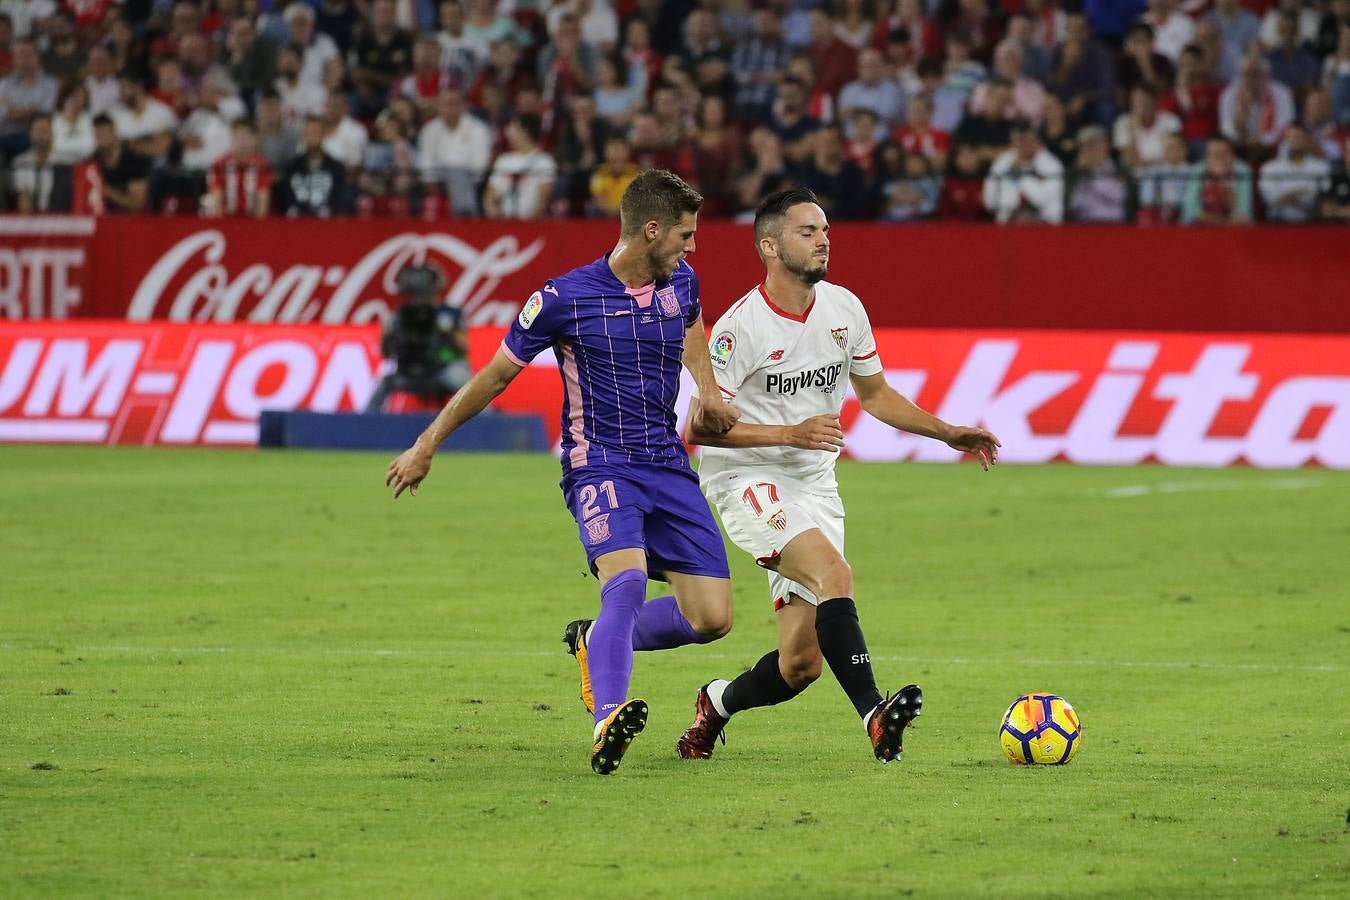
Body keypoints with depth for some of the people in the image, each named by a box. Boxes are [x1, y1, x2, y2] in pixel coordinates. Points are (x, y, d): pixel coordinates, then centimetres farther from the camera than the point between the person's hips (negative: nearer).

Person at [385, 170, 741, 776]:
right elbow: (496, 374, 2)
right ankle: (607, 723, -46)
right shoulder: (565, 299, -10)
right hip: (599, 467, -6)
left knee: (712, 618, -4)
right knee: (628, 581, -33)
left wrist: (708, 390, 17)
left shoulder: (681, 282, 6)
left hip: (669, 467, 6)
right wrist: (426, 446, 8)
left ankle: (596, 642, 21)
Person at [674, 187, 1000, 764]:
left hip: (815, 484, 6)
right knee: (834, 571, -33)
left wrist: (950, 434, 7)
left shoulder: (844, 309, 3)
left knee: (801, 663, 0)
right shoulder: (739, 327, -15)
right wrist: (791, 434, -23)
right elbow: (699, 427, -15)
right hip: (748, 479, -6)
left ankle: (716, 704, 29)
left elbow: (875, 394, 17)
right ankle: (874, 715, -37)